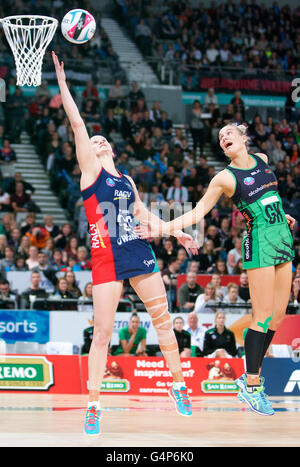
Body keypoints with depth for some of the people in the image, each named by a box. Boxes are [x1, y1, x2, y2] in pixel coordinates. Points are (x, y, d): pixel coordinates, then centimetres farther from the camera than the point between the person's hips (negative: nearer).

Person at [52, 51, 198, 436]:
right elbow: (76, 122, -1)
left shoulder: (126, 179, 18)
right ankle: (93, 405, 0)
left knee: (163, 319, 7)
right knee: (102, 333, -7)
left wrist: (175, 232, 28)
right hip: (106, 258, -5)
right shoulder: (90, 171, 4)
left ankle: (178, 385, 21)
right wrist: (62, 83, -2)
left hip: (139, 252, 5)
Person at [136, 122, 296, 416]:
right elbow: (197, 213, -5)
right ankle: (251, 386, -5)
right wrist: (161, 228, -14)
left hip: (283, 240, 6)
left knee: (277, 316, 4)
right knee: (263, 316, -11)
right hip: (259, 244, -6)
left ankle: (251, 377, 12)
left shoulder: (262, 160, 12)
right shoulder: (225, 178, -5)